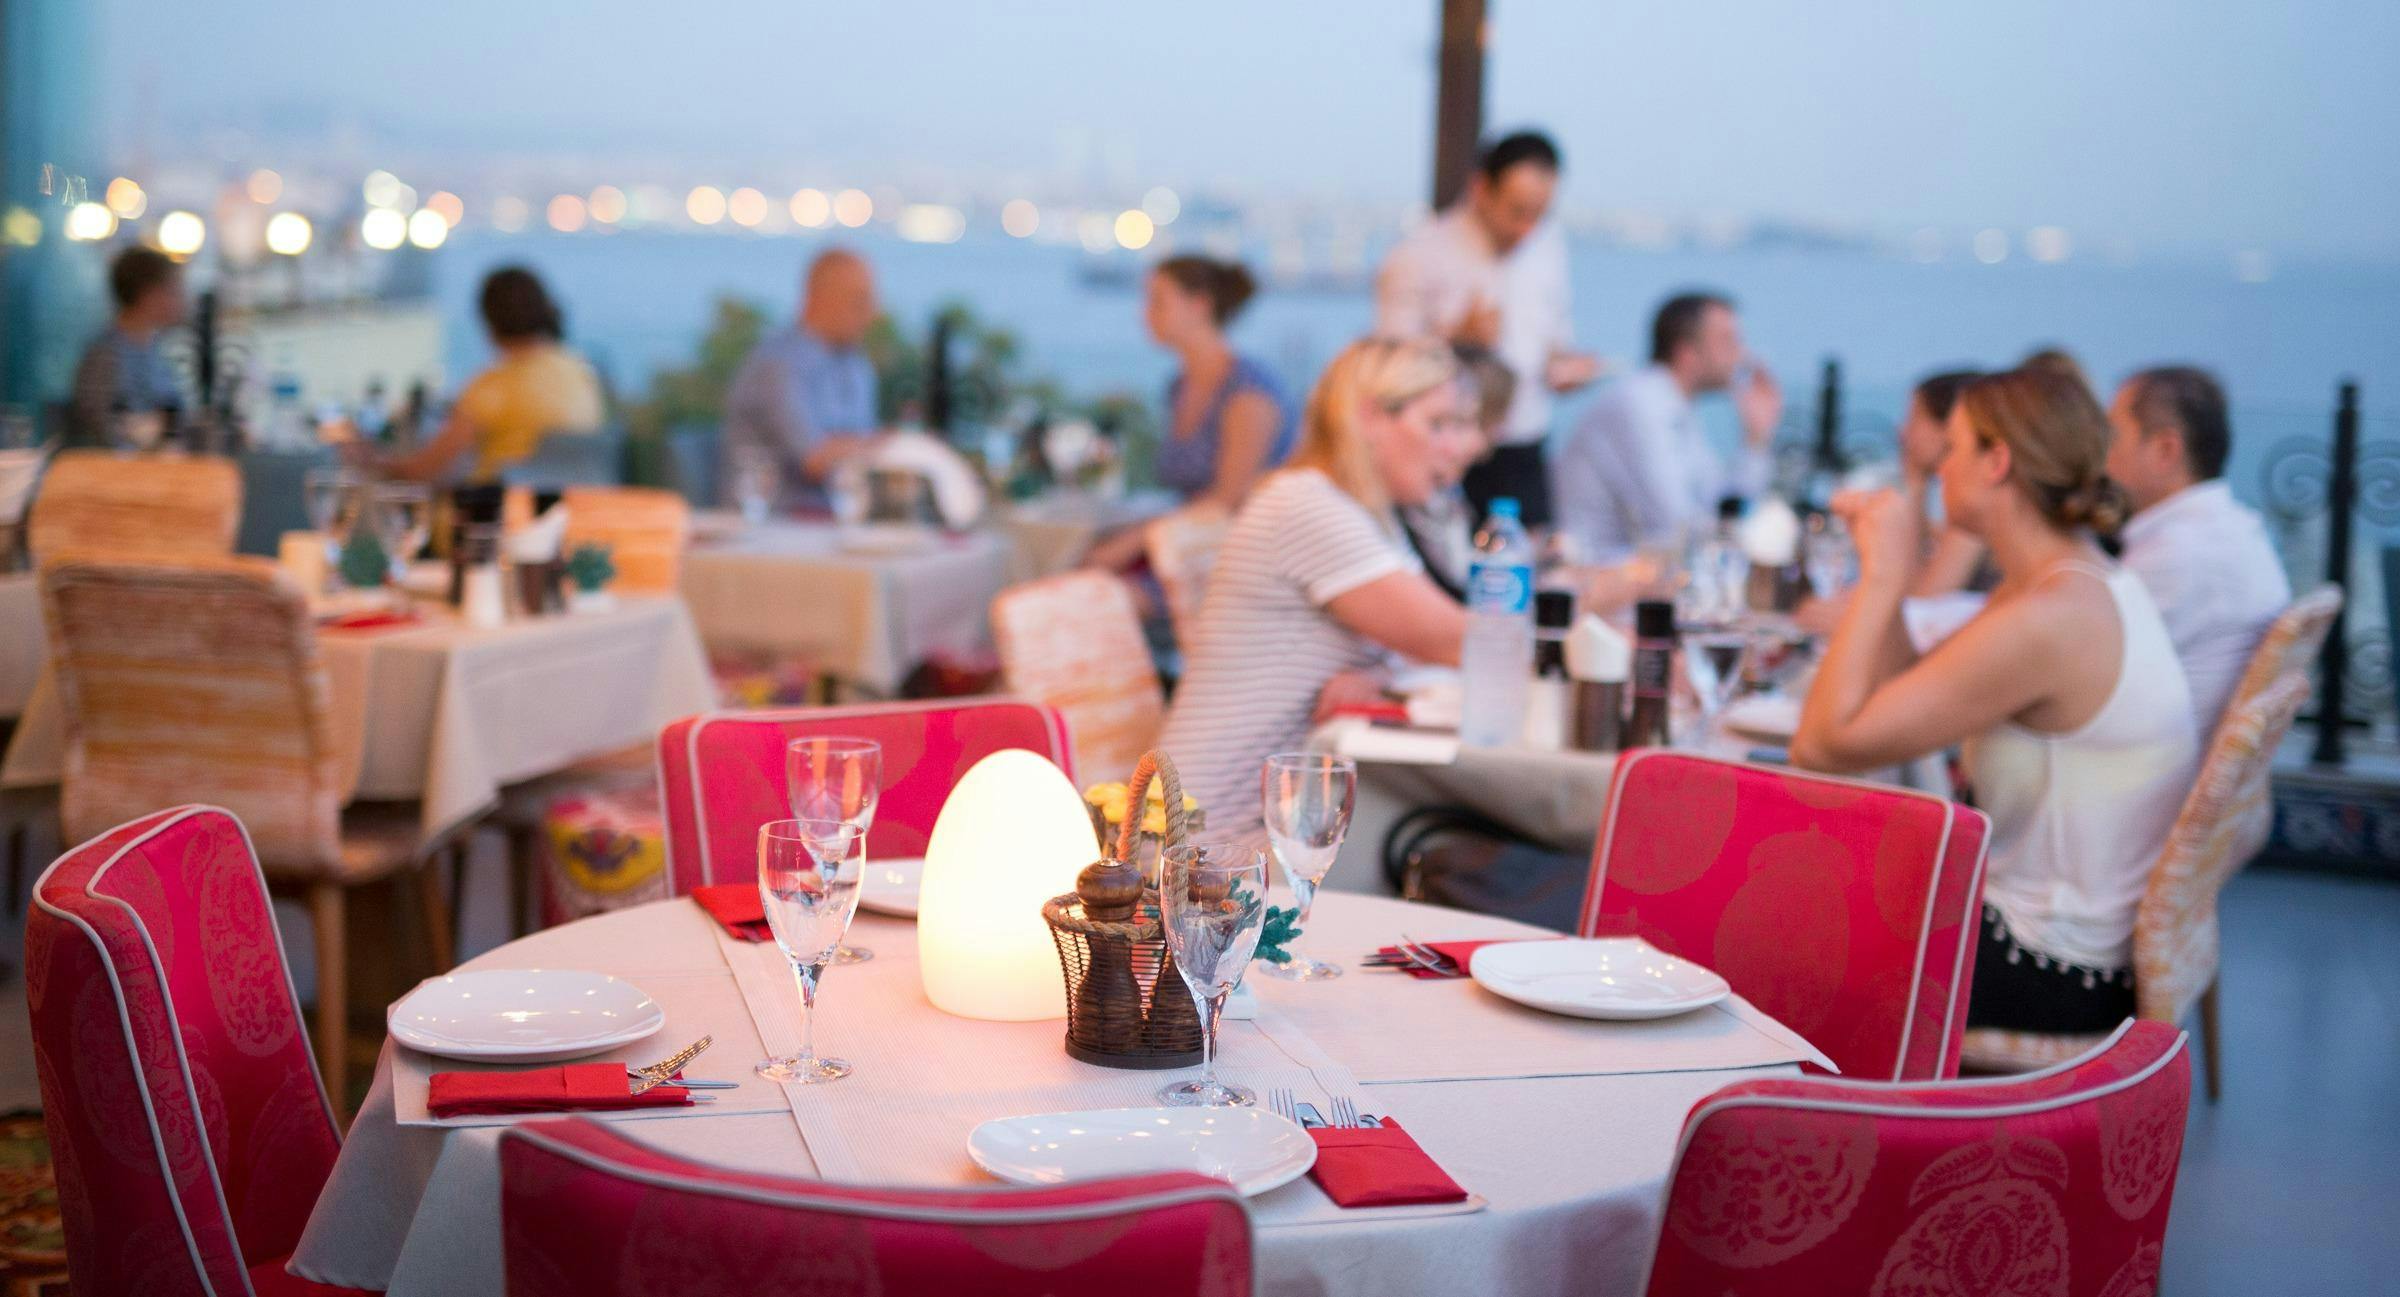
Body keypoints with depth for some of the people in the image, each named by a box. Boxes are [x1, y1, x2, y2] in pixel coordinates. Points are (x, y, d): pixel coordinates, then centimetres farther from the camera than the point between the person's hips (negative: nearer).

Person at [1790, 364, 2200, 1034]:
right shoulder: (2074, 583, 6)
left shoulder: (2049, 618, -26)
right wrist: (1882, 573, 3)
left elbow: (1823, 744, -24)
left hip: (2061, 980, -9)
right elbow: (1900, 696, 9)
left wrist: (1881, 578, -17)